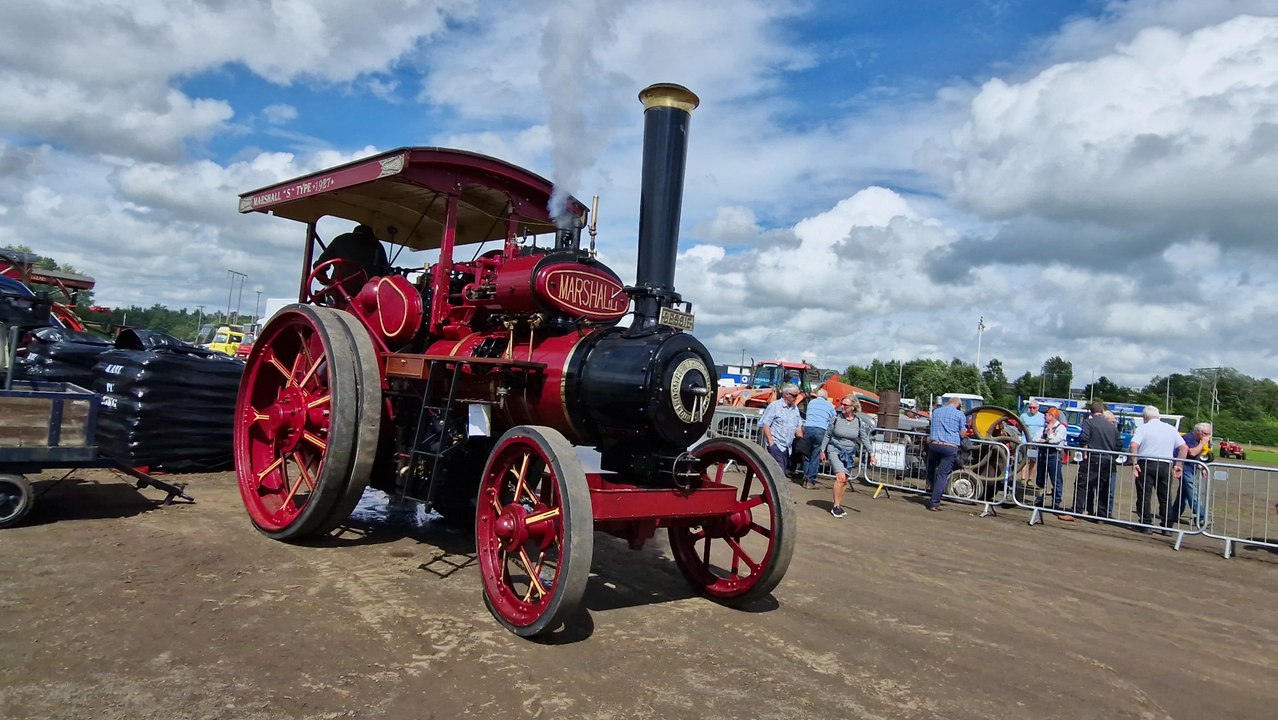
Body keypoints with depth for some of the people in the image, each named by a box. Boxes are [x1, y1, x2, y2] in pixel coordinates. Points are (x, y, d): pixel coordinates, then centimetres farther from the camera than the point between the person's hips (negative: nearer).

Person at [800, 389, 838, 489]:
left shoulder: (811, 402, 20)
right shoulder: (830, 405, 11)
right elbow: (833, 420, 19)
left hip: (807, 428, 2)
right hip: (820, 430, -2)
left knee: (807, 455, 11)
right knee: (816, 457, 1)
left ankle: (805, 479, 9)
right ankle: (811, 481, 1)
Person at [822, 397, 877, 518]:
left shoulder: (859, 422, -2)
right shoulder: (836, 418, -7)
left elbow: (864, 439, 5)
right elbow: (827, 435, 2)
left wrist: (871, 454, 0)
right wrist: (822, 451, 4)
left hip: (849, 453, 3)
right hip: (835, 450, -3)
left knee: (845, 480, 5)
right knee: (840, 477, -18)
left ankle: (839, 505, 18)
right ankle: (835, 506, -12)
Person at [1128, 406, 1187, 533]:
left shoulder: (1143, 428, -1)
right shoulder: (1171, 429, 11)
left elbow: (1134, 445, -16)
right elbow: (1183, 447, 7)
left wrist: (1134, 463, -12)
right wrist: (1178, 465, 10)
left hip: (1146, 464, -3)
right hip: (1165, 466, 4)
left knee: (1144, 496, 3)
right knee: (1165, 498, 11)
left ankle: (1146, 525, 1)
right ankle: (1167, 527, 11)